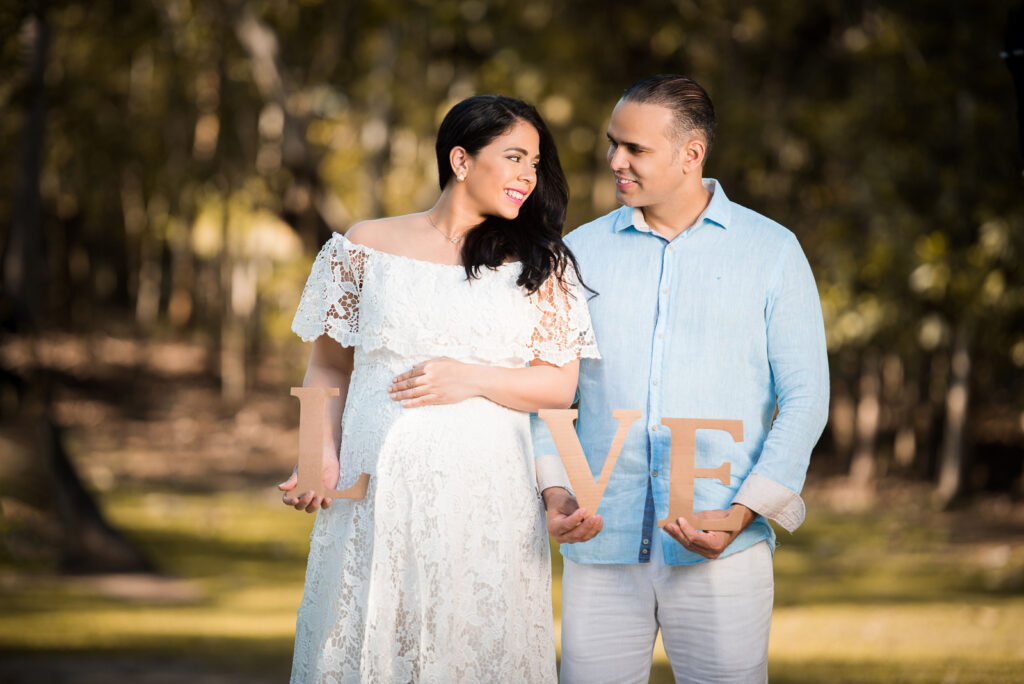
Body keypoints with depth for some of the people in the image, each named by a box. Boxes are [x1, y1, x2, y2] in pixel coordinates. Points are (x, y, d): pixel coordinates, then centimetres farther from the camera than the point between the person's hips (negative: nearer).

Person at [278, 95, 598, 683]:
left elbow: (560, 386, 6)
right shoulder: (368, 248, 8)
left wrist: (474, 379, -10)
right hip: (375, 495, 0)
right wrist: (324, 455, -4)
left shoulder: (541, 265, 9)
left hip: (485, 502, 0)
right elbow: (329, 370, 12)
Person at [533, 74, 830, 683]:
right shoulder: (580, 253, 11)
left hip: (723, 553, -2)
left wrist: (741, 513, -10)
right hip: (600, 545, 2)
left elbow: (805, 398, 2)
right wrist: (554, 493, -6)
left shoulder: (771, 252, 5)